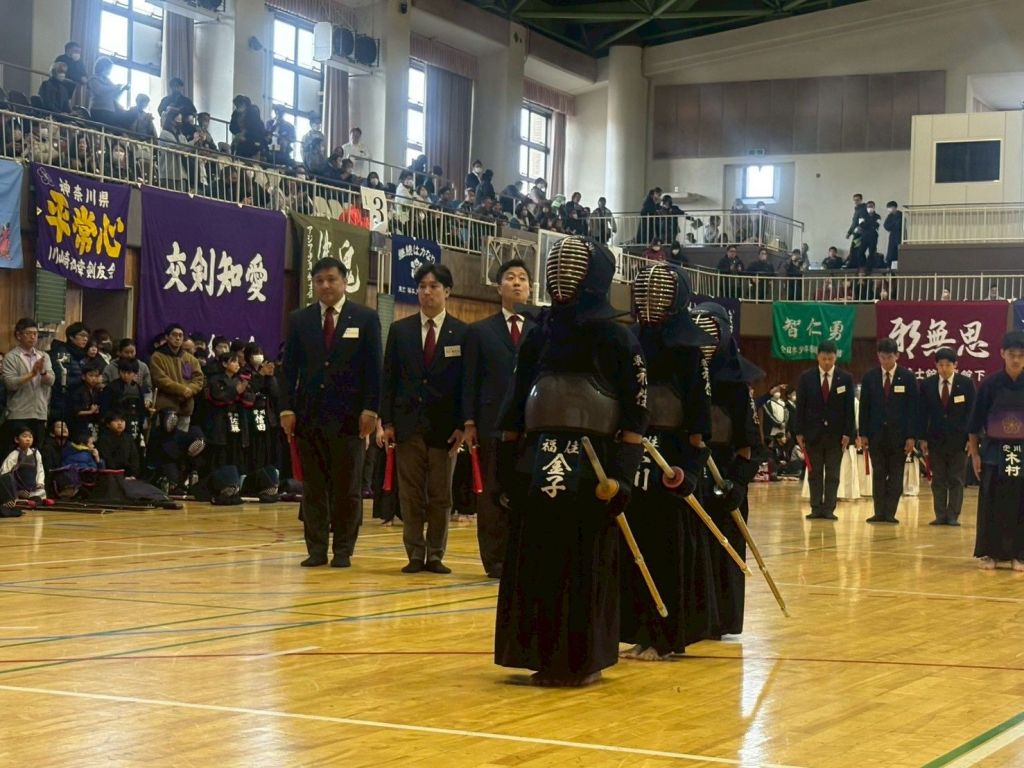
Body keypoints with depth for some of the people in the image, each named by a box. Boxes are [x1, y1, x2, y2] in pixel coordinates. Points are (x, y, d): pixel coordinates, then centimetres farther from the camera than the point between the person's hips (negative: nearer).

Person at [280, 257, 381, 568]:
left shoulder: (365, 318, 4)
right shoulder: (299, 320, 10)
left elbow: (373, 368, 0)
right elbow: (289, 367, 8)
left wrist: (370, 409, -8)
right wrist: (287, 408, -2)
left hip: (349, 415, -2)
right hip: (308, 414, 2)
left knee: (347, 488, 2)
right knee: (312, 487, 4)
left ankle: (343, 550, 10)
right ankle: (316, 549, 9)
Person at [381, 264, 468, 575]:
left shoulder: (462, 333, 2)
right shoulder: (400, 330, 8)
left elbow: (467, 382, 1)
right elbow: (389, 378, 7)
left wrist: (462, 425, -6)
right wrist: (387, 421, -1)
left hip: (444, 426, -1)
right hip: (408, 423, 1)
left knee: (441, 496, 4)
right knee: (410, 494, 3)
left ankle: (435, 555, 12)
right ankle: (415, 554, 9)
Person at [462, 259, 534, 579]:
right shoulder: (479, 331, 9)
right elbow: (470, 381, 5)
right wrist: (469, 422, -3)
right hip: (493, 424, -1)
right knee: (493, 494, 1)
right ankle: (495, 559, 6)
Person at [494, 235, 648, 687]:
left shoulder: (615, 337, -4)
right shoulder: (541, 332, 10)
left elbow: (635, 412, -8)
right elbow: (517, 400, 14)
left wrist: (622, 472, -15)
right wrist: (507, 458, 9)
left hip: (591, 460, -5)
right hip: (539, 458, 5)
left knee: (585, 562, 0)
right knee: (536, 560, 6)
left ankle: (585, 659, 10)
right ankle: (545, 654, 15)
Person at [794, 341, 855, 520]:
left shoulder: (846, 378, 1)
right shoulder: (806, 378, 2)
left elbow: (849, 408, 1)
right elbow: (800, 407, 1)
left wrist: (848, 433, -6)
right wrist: (799, 432, -4)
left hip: (836, 434, 0)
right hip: (813, 433, 0)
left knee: (833, 474, 2)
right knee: (815, 473, 4)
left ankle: (829, 509, 4)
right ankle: (816, 508, 8)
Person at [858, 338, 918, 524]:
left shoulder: (907, 377, 0)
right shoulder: (869, 377, 5)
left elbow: (913, 408, -2)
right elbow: (864, 407, 6)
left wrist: (911, 436, -8)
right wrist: (863, 434, 0)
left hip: (899, 434, -2)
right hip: (876, 433, 2)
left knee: (896, 475, 2)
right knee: (878, 474, 4)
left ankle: (890, 513, 5)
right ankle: (879, 512, 7)